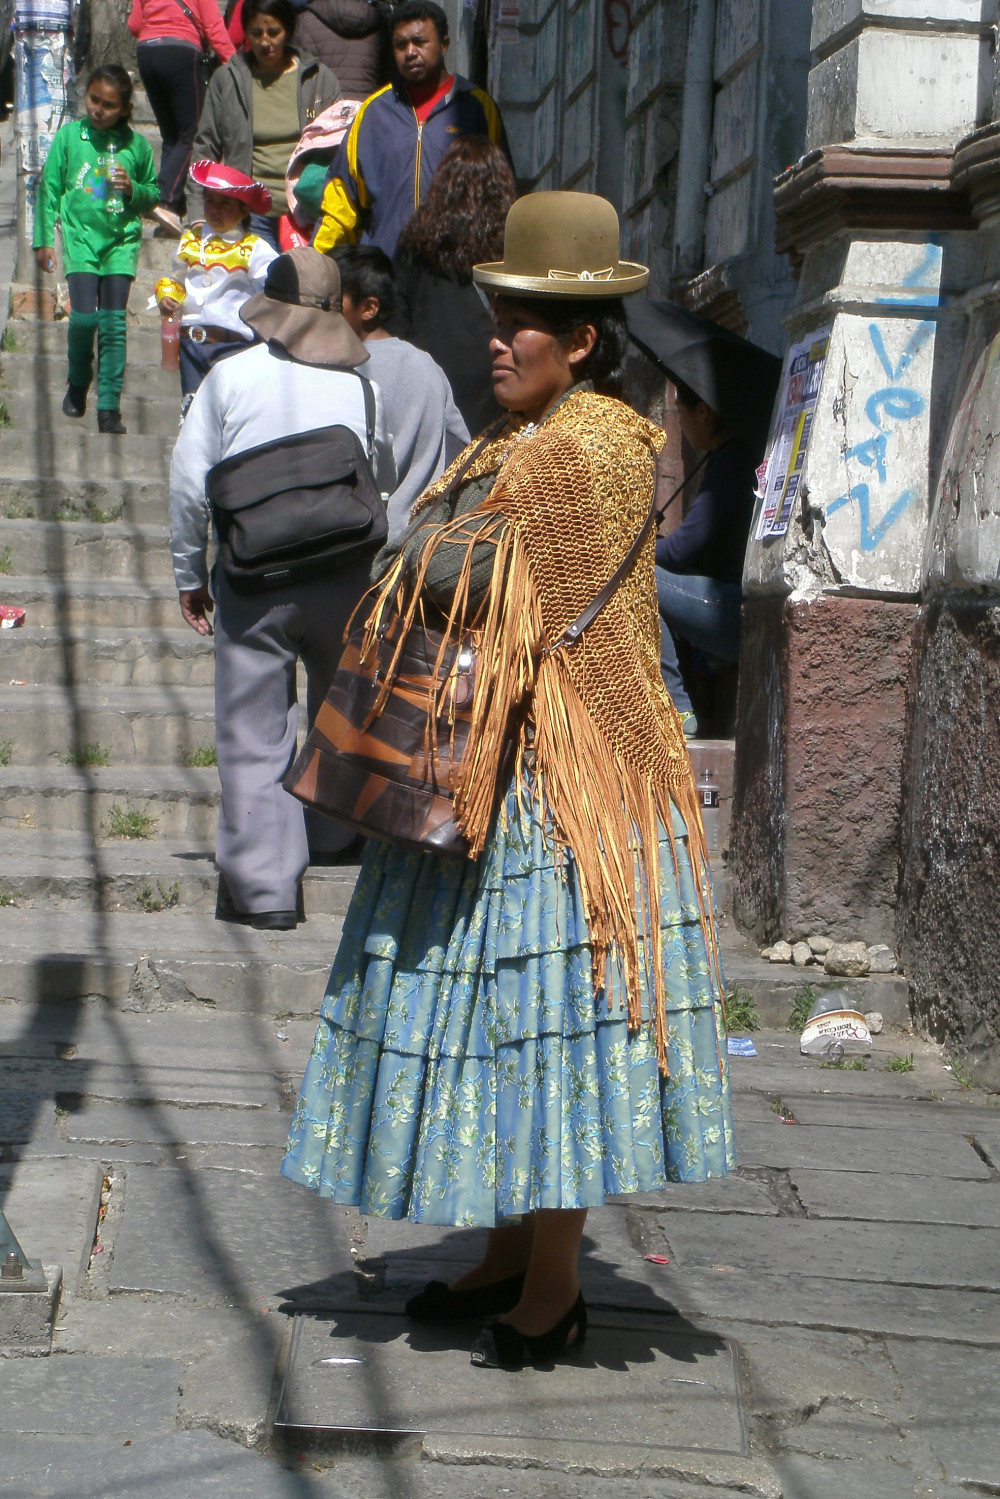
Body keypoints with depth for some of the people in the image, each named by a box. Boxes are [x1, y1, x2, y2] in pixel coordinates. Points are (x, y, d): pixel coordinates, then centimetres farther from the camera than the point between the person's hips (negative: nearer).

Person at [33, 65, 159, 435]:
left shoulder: (136, 145, 2)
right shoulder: (68, 135, 0)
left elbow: (155, 192, 13)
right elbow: (49, 189, 6)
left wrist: (133, 189, -8)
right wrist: (43, 239, 4)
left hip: (122, 238, 1)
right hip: (81, 235, -1)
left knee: (114, 321, -3)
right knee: (83, 315, -12)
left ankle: (109, 408, 1)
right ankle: (78, 383, 16)